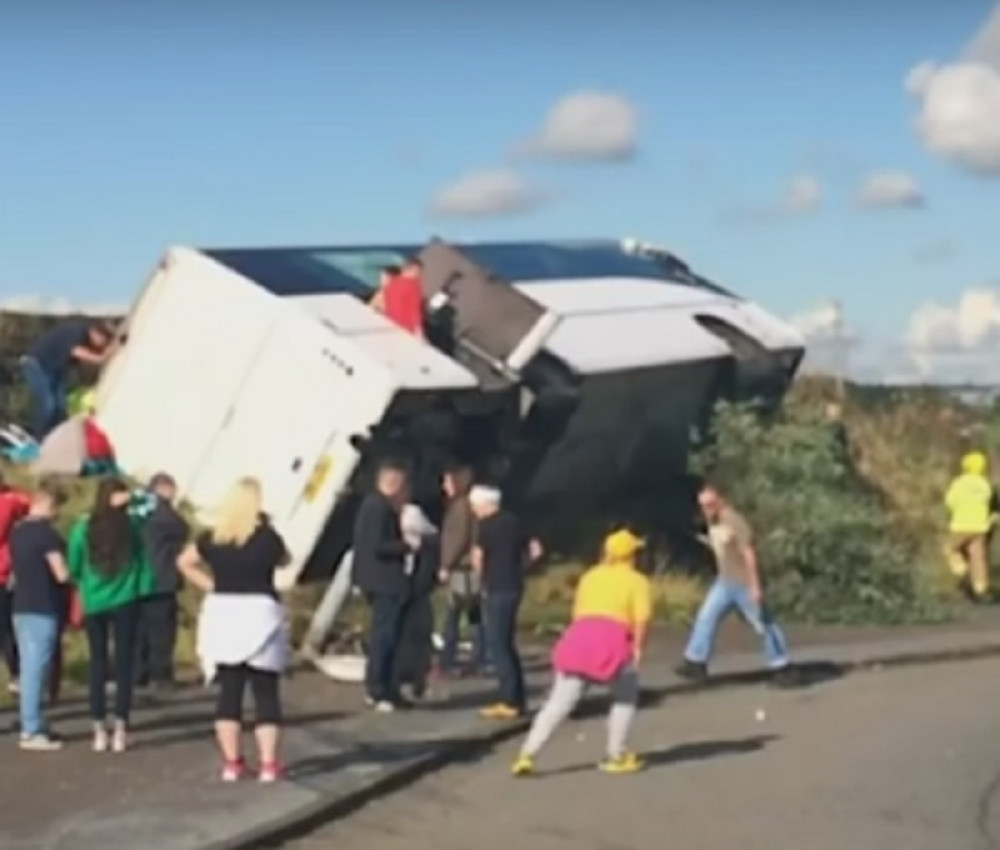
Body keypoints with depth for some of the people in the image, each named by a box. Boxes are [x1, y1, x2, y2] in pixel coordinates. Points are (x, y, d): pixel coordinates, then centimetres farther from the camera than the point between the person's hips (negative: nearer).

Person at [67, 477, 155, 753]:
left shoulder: (83, 527, -7)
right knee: (124, 662, 5)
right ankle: (120, 728, 2)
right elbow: (142, 560, -5)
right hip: (125, 600, -1)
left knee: (98, 662, 10)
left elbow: (74, 567, 1)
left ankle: (99, 730, 8)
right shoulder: (131, 525, -9)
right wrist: (143, 588, 6)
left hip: (94, 602, 1)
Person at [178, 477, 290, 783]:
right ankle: (268, 763, 1)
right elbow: (283, 561, 11)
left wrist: (212, 586, 10)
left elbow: (184, 562, 14)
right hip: (259, 614, -3)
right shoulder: (267, 536, -9)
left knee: (229, 691, 9)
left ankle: (232, 762, 9)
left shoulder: (213, 537, 1)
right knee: (266, 693, 4)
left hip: (222, 613, 3)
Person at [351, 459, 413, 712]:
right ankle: (378, 691, -1)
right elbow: (377, 546, -25)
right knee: (385, 634, -6)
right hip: (385, 580, -11)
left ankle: (378, 688, 21)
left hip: (380, 579, 11)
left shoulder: (374, 504, 14)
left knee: (384, 634, 16)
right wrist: (407, 546, -15)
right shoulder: (379, 507, -18)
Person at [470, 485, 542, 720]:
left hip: (497, 590, -8)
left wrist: (485, 578, 8)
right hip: (513, 587, 8)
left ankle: (510, 702, -5)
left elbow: (477, 559, -11)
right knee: (506, 645, 14)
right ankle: (517, 699, 16)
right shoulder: (514, 522, 12)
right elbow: (534, 551, 15)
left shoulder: (486, 525, -11)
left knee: (498, 646, -4)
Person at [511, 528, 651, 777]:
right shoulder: (636, 580, 13)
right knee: (625, 698, 20)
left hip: (578, 637, 4)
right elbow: (643, 616, -3)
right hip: (612, 641, -4)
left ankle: (527, 755, -7)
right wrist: (638, 647, 3)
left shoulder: (591, 575, 28)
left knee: (558, 703, 4)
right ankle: (616, 757, 17)